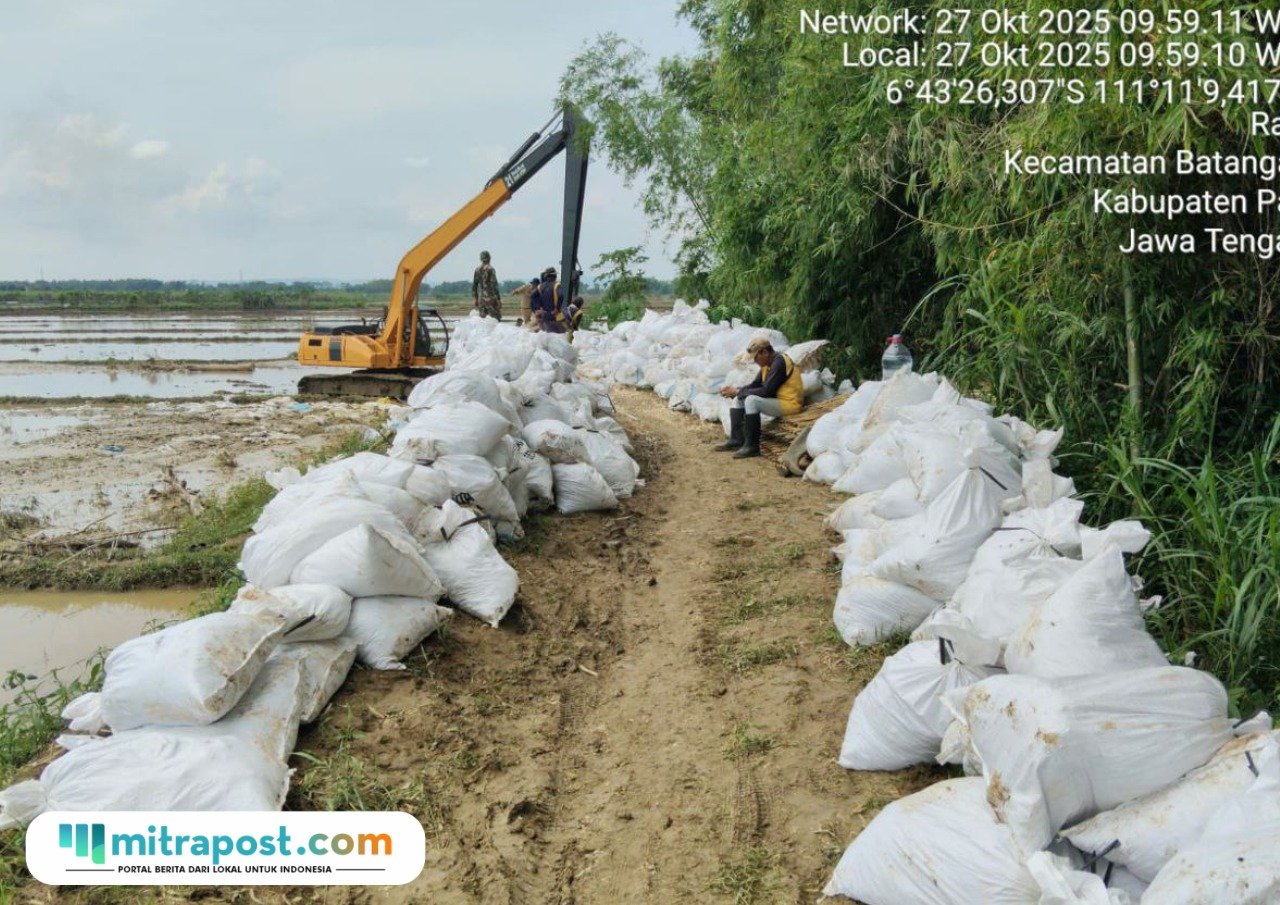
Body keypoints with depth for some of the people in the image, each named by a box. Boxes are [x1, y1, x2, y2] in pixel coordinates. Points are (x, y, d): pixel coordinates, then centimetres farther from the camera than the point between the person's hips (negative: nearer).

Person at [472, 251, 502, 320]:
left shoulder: (477, 270, 6)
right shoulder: (490, 269, -10)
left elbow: (474, 285, 10)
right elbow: (494, 285, -15)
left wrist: (475, 298, 18)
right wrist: (498, 299, -12)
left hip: (481, 298, 6)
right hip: (490, 297, -6)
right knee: (495, 318, -3)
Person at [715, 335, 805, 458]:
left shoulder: (779, 363, -20)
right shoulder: (767, 364, 8)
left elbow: (766, 391, -25)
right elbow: (755, 385, 13)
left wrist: (739, 391, -17)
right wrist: (735, 391, -4)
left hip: (789, 403, -10)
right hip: (775, 400, 10)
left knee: (751, 400, -29)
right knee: (738, 399, 7)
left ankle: (752, 446, -25)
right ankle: (736, 439, 0)